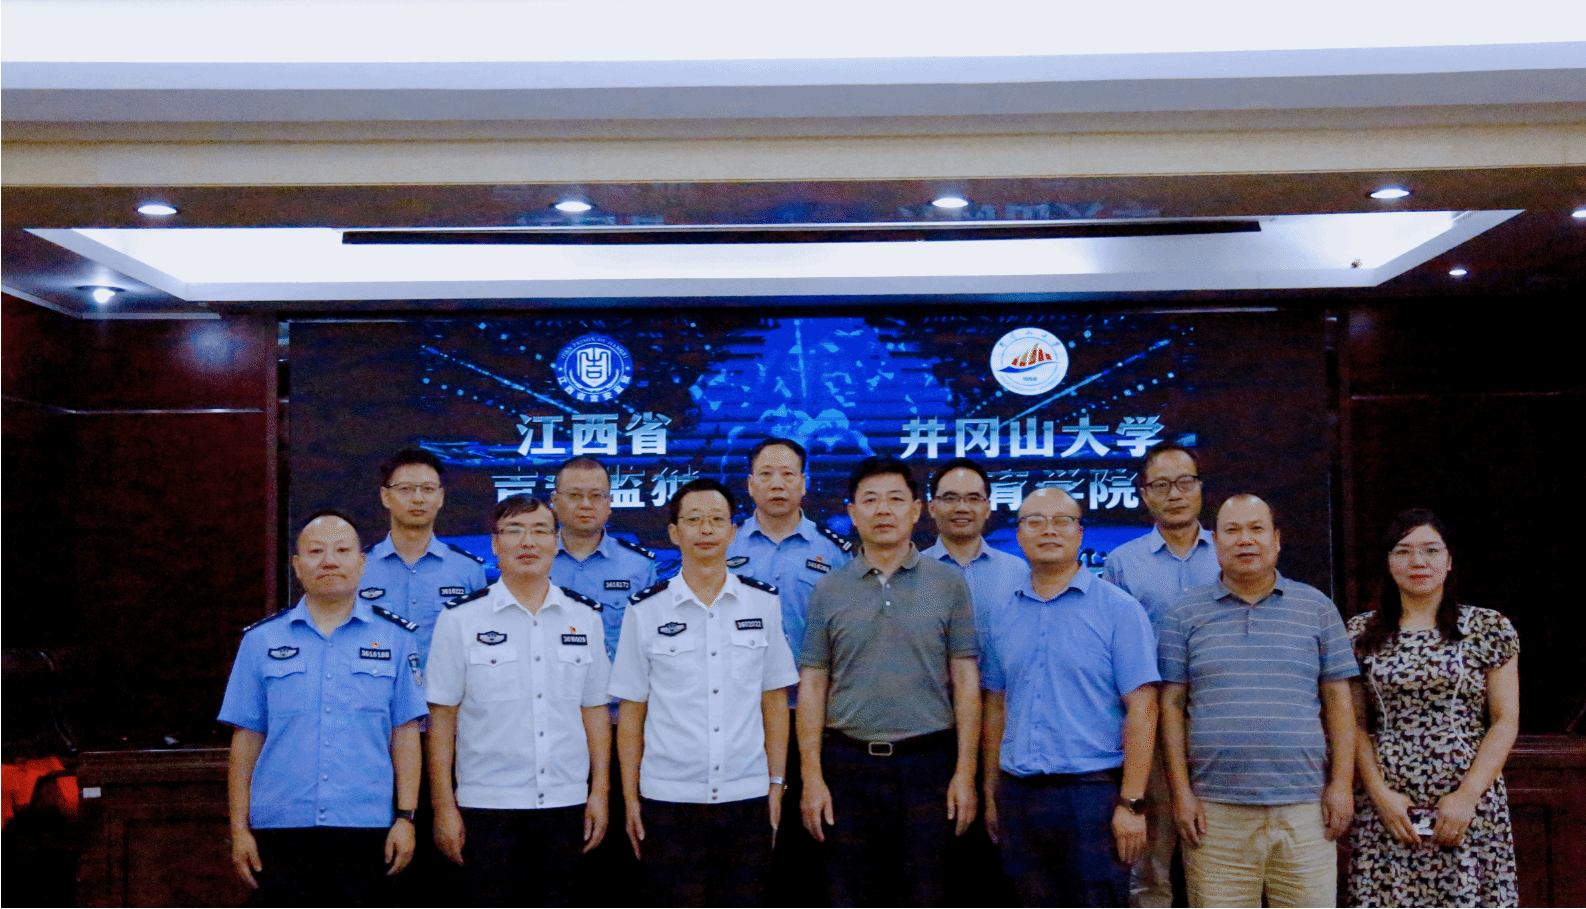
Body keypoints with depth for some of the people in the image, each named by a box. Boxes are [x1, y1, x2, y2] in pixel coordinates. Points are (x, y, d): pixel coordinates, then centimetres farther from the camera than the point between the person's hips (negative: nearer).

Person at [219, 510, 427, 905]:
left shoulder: (395, 638, 7)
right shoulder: (262, 640, 9)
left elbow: (405, 735, 6)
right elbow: (246, 739, 9)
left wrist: (405, 817, -1)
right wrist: (239, 828, 4)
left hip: (365, 829, 0)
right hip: (281, 829, 1)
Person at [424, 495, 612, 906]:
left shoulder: (585, 618, 8)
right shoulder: (461, 619, 0)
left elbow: (595, 711, 11)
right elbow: (441, 718, -1)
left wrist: (600, 791, 4)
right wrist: (443, 807, -5)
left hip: (567, 805, 3)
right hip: (487, 806, -2)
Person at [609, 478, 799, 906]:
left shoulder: (763, 603, 6)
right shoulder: (645, 610, 1)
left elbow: (774, 700, 9)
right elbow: (631, 710, 4)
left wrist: (777, 783, 5)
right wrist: (629, 796, 2)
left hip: (747, 796, 1)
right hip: (668, 799, -1)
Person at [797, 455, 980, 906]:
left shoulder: (949, 584, 4)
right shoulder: (829, 590, 6)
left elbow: (966, 681, 2)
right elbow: (812, 686, 5)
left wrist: (965, 773, -5)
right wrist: (812, 777, -2)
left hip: (928, 765, -1)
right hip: (849, 764, 1)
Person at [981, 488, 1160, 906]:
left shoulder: (1119, 609, -3)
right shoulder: (1002, 616, 11)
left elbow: (1141, 709, -7)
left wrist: (1132, 803, -13)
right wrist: (991, 793, 11)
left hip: (1093, 793, -4)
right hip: (1019, 793, 4)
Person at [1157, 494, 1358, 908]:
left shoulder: (1317, 608, 10)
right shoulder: (1186, 615, 7)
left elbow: (1338, 700, 9)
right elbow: (1172, 706, 4)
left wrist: (1342, 782, 1)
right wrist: (1181, 791, -3)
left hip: (1303, 809, 1)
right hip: (1216, 812, -1)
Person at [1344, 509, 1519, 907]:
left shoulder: (1489, 629, 6)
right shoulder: (1362, 634, 9)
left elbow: (1505, 722, 2)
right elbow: (1354, 725, 7)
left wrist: (1467, 796, -8)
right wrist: (1380, 794, -6)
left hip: (1471, 804, -1)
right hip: (1388, 808, 1)